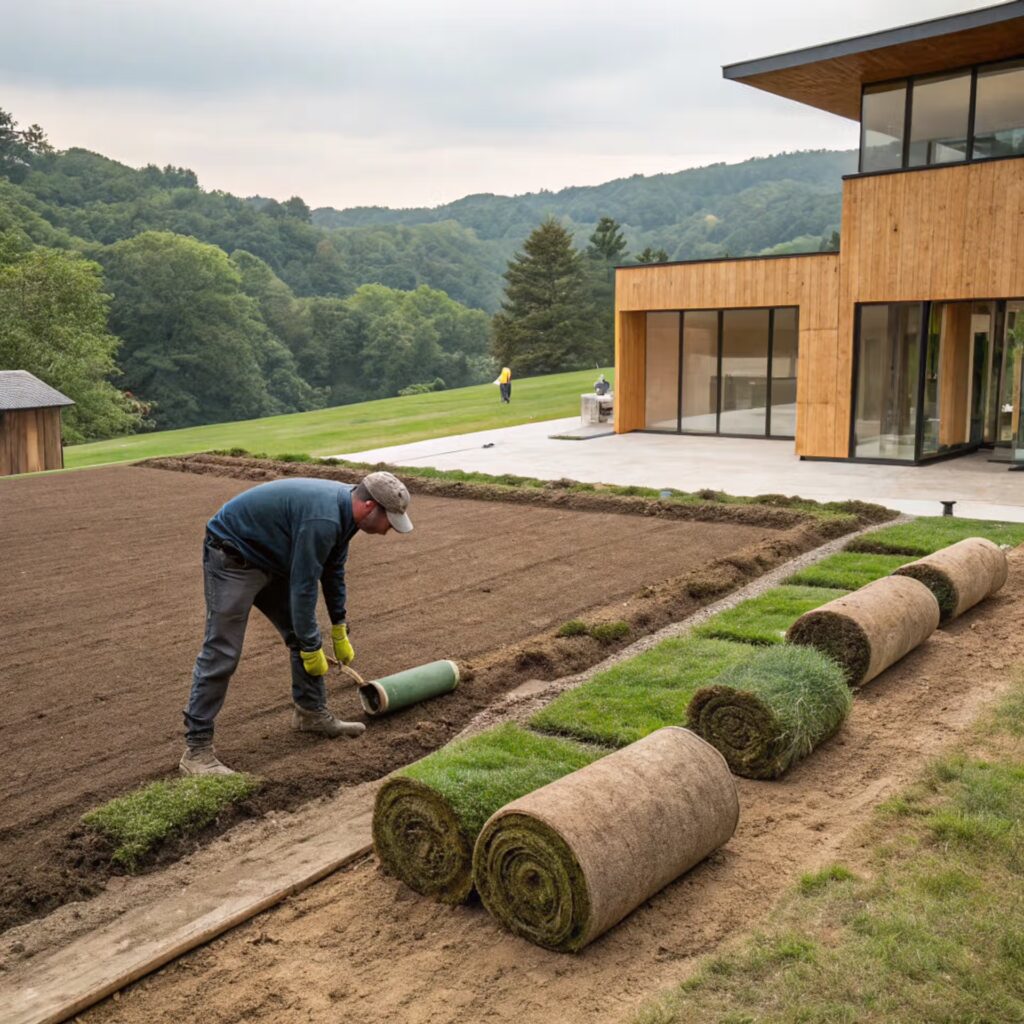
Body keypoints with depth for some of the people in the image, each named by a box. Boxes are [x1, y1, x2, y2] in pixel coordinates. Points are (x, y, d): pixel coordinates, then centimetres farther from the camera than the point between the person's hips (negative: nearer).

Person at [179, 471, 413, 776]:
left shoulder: (344, 508, -2)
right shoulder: (323, 519, -32)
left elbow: (333, 569, 12)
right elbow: (303, 587, -26)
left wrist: (340, 630, 16)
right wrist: (312, 648, -16)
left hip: (271, 557, 10)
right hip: (233, 557, -10)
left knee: (304, 636, 10)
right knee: (221, 655, -11)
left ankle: (311, 713, 24)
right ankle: (196, 750, -6)